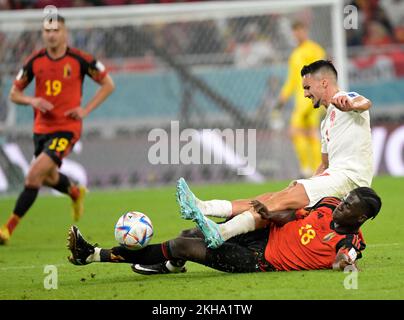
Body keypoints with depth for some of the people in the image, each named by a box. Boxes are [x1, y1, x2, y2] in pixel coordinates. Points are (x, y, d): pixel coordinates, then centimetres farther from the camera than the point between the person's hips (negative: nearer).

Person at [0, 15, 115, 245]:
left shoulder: (80, 60, -8)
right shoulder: (35, 62, 0)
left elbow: (108, 84, 3)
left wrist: (86, 110, -7)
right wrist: (32, 101, -13)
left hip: (67, 128, -5)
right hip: (42, 128, 5)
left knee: (35, 174, -19)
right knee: (49, 178, 19)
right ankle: (76, 193, 54)